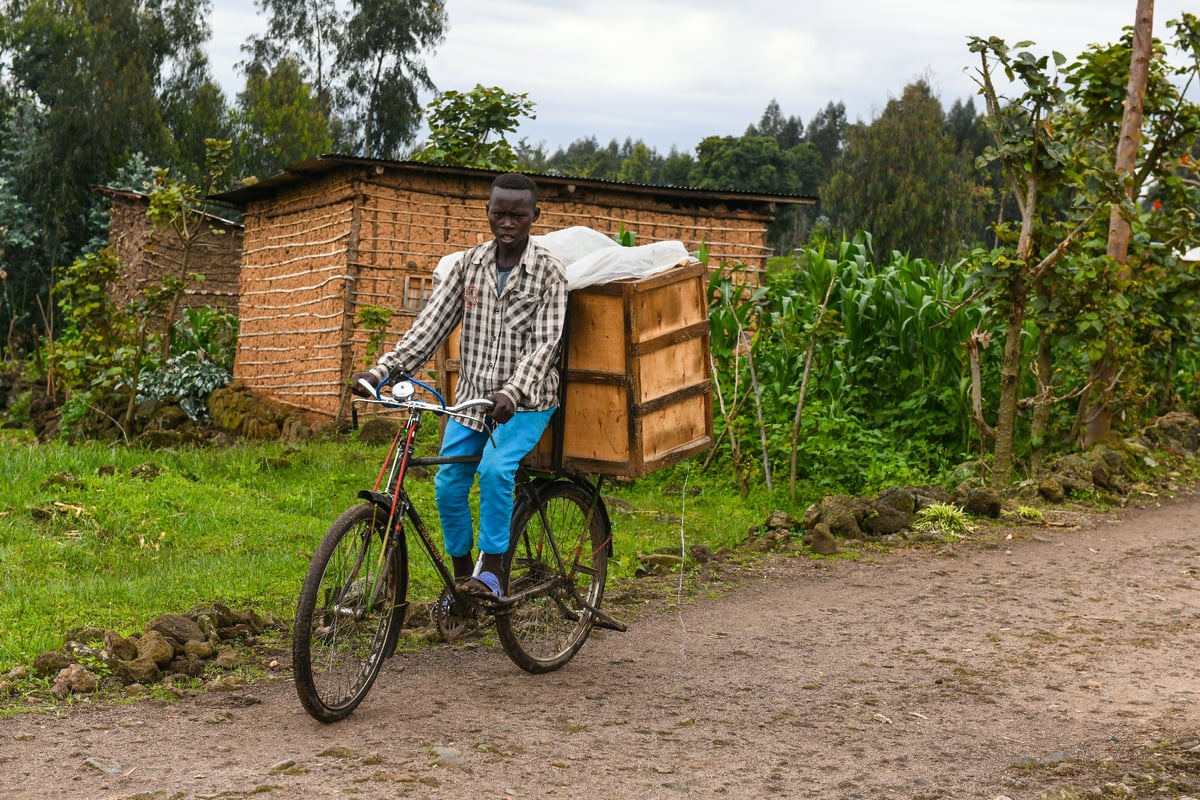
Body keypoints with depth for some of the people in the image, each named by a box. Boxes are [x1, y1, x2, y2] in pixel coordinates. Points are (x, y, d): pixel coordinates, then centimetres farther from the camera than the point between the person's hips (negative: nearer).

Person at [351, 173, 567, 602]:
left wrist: (512, 392, -34)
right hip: (472, 395, 4)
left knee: (495, 468, -28)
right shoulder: (471, 262, 3)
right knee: (448, 484, -3)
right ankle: (461, 575, 17)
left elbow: (545, 342, -17)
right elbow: (432, 323, -1)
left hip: (525, 401, -4)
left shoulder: (548, 270, -8)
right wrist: (382, 369, -14)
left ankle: (490, 573, -18)